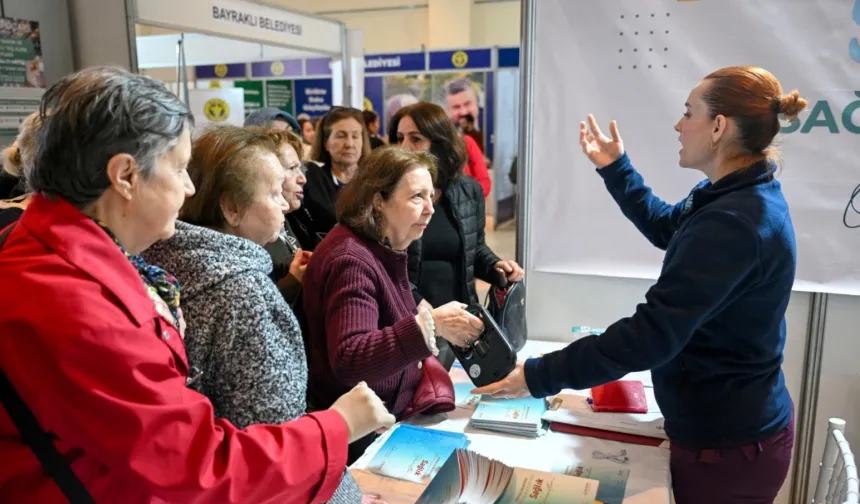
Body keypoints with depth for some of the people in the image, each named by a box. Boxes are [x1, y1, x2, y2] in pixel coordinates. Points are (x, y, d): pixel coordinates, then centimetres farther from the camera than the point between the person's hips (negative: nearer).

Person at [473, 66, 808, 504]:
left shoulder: (733, 223, -31)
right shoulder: (741, 196, 2)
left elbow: (652, 335, -33)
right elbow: (667, 227, 21)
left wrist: (539, 376, -29)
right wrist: (615, 169, 18)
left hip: (727, 444, -9)